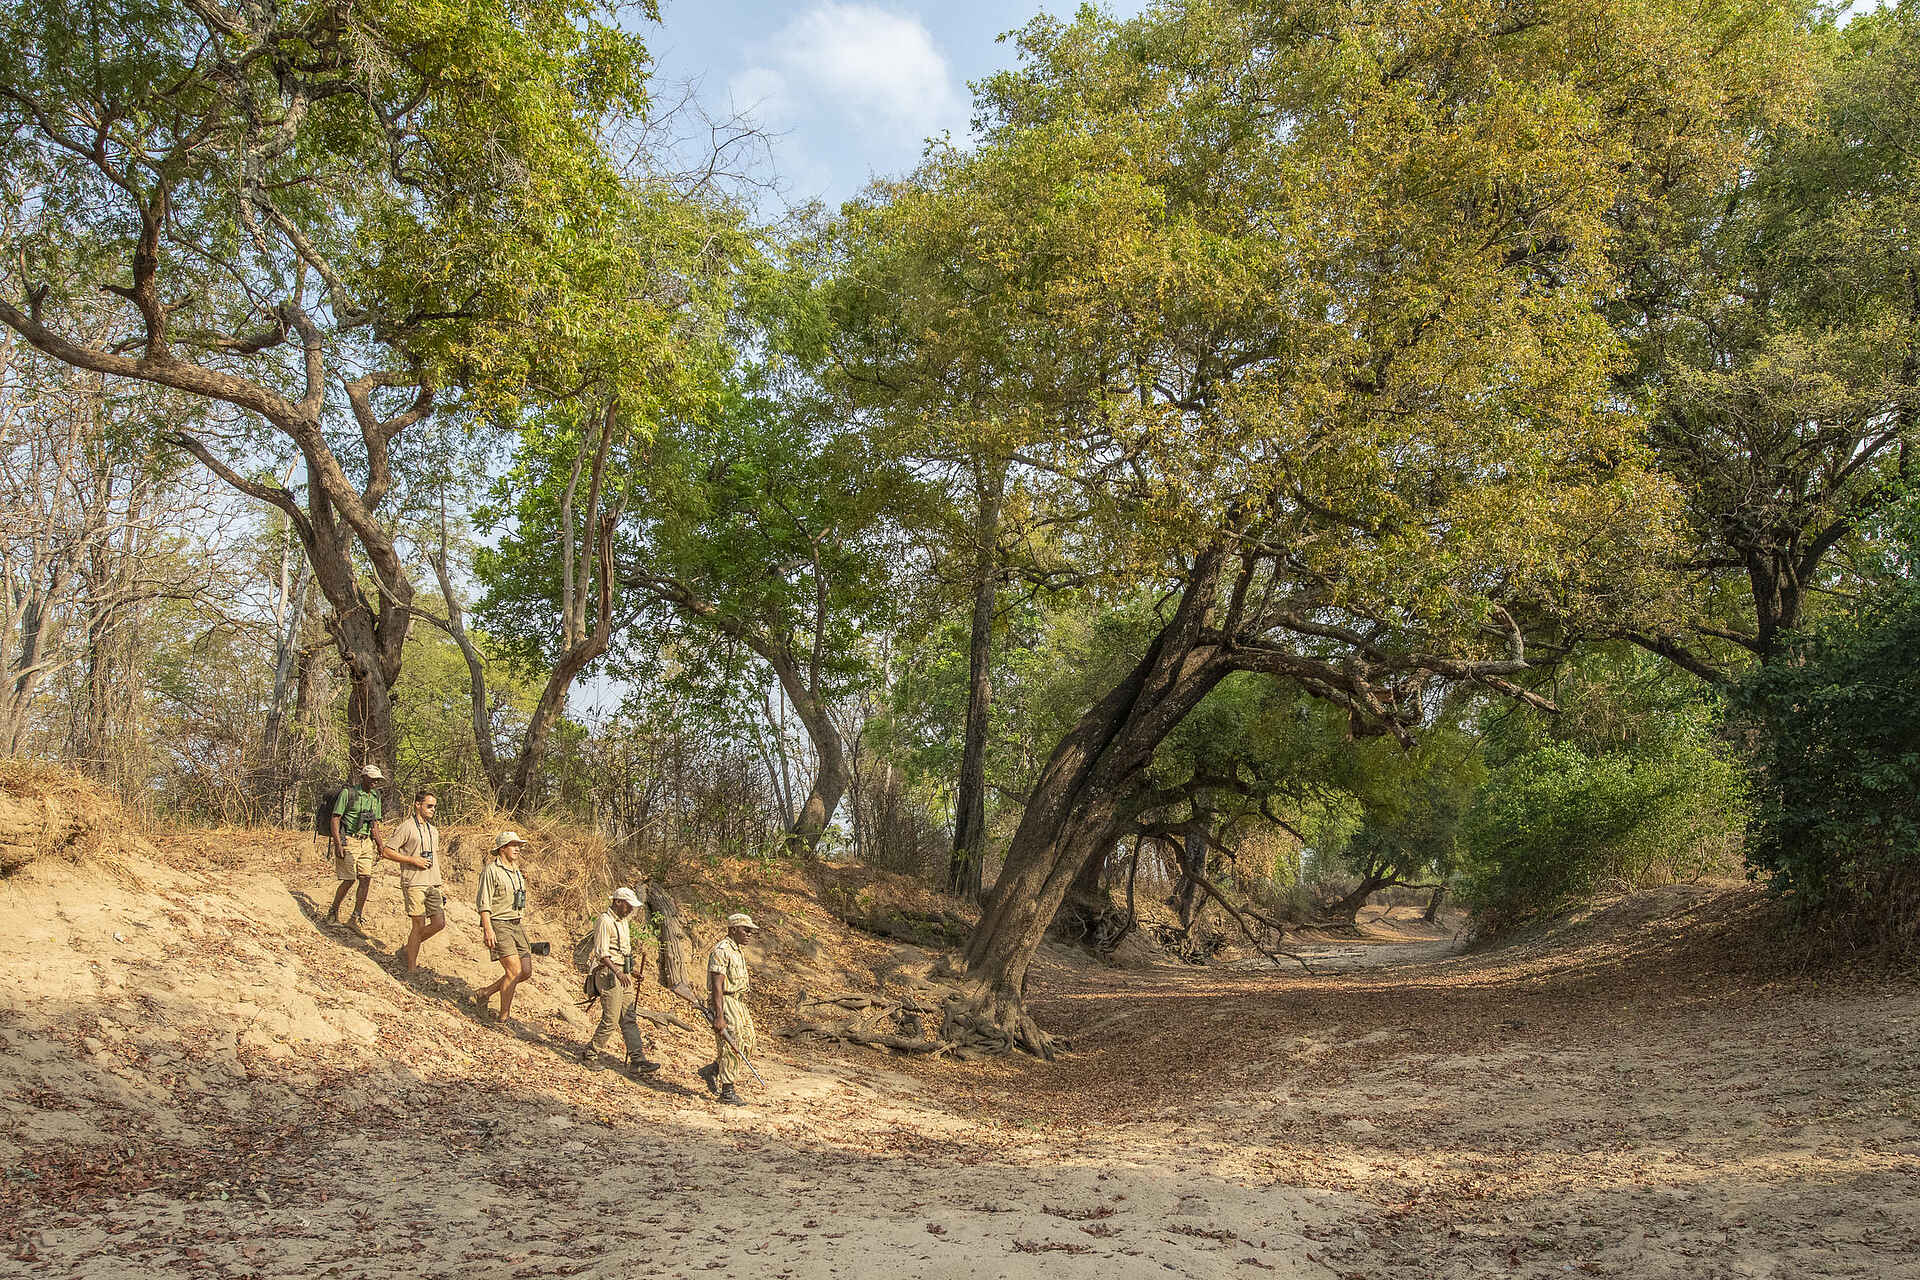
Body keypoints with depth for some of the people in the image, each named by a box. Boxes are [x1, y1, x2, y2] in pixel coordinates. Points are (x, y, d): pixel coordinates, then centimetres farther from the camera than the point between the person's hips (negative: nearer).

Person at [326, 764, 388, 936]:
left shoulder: (375, 797, 13)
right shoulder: (348, 792, -7)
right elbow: (335, 818, -9)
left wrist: (380, 844, 11)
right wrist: (338, 844, -17)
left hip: (366, 842, 6)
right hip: (348, 840, -6)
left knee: (366, 880, -3)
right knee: (349, 880, -6)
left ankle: (356, 919, 3)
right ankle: (333, 911, 17)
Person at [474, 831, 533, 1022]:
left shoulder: (516, 872, 17)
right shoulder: (491, 870, -8)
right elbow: (483, 903, -13)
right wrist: (488, 929, -21)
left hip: (517, 925, 8)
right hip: (499, 925, -8)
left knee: (526, 972, 3)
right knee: (514, 971, -14)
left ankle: (484, 994, 19)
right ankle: (503, 1017, -2)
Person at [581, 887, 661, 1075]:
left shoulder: (622, 921, 16)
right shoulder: (605, 921, -13)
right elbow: (602, 954, -20)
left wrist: (630, 972, 23)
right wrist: (618, 973, -28)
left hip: (622, 975, 9)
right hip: (608, 975, -9)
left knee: (629, 1018, 6)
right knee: (610, 1019, -7)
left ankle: (637, 1059, 6)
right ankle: (590, 1055, 8)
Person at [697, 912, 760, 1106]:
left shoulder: (738, 951, 15)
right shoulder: (721, 951, -16)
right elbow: (717, 985, -21)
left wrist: (744, 1013, 25)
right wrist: (719, 1016, -25)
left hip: (738, 1003, 10)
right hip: (724, 1003, -10)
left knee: (746, 1043, 9)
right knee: (730, 1046, -5)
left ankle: (710, 1071, 23)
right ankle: (728, 1092, 5)